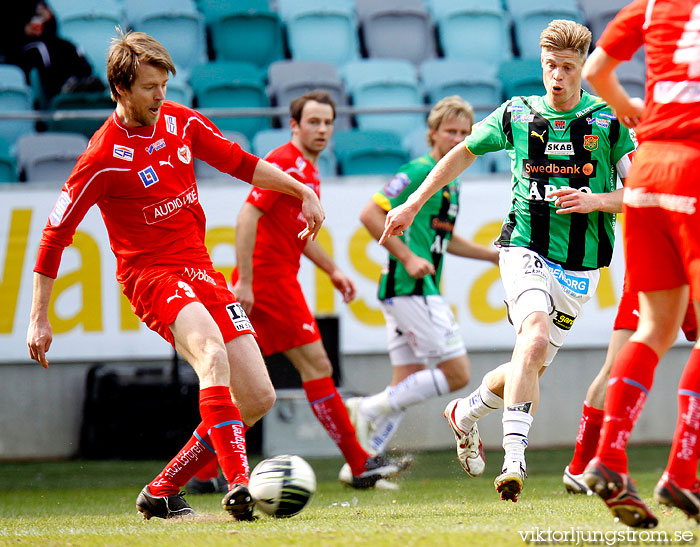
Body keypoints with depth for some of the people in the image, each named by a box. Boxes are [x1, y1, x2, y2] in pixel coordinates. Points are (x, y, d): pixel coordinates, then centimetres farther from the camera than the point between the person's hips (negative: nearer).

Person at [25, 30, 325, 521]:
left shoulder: (181, 121, 5)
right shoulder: (104, 158, -12)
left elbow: (240, 162, 21)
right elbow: (56, 233, -7)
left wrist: (302, 191, 17)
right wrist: (39, 318, -7)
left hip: (201, 271, 7)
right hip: (150, 274, -7)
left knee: (259, 398, -1)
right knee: (210, 349, -37)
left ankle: (162, 492, 10)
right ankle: (239, 486, -48)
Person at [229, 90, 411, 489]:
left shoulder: (309, 171, 19)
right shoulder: (284, 162, -12)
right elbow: (247, 217, -19)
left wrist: (333, 270, 25)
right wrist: (245, 281, -22)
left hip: (270, 280, 10)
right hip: (269, 279, -10)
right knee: (316, 366, -8)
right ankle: (360, 464, -6)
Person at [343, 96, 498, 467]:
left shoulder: (451, 182, 19)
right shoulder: (419, 172, -10)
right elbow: (371, 214, -15)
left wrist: (492, 255, 30)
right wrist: (408, 257, -18)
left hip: (422, 291, 10)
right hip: (410, 288, -10)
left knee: (406, 386, 6)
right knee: (457, 374, -11)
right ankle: (371, 409, -8)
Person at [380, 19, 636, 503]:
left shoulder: (609, 122, -1)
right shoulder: (516, 116, 3)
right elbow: (464, 152, 21)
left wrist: (594, 200, -18)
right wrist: (413, 204, 21)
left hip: (581, 268, 2)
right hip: (527, 251, -2)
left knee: (531, 367, 7)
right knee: (535, 337, -29)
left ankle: (466, 414, 38)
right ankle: (514, 459, -32)